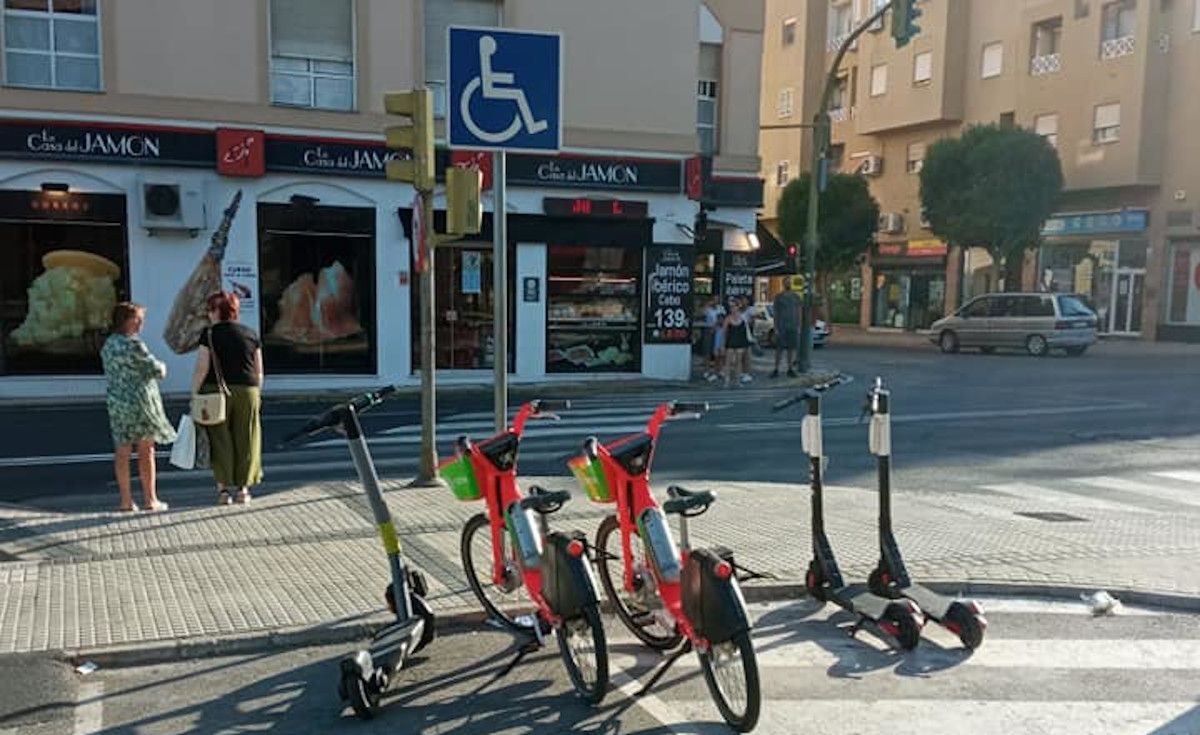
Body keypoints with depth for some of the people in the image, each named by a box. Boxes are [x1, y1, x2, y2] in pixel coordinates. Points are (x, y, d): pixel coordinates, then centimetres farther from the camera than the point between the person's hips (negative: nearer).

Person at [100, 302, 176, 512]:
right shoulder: (134, 344, -15)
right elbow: (157, 370, -11)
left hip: (116, 402, 6)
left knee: (122, 452, 8)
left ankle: (125, 501, 11)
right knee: (146, 452, 4)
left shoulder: (107, 345, 8)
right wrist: (162, 367, 12)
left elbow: (109, 375, 15)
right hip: (141, 402, -6)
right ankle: (150, 499, 9)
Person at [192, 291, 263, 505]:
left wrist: (194, 394, -1)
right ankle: (242, 489, 12)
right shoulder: (251, 334, 7)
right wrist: (257, 395, 16)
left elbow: (201, 369, -8)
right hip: (247, 391, 3)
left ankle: (223, 487, 5)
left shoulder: (210, 334, -4)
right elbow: (259, 371, 8)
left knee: (220, 440, 5)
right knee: (244, 440, 8)